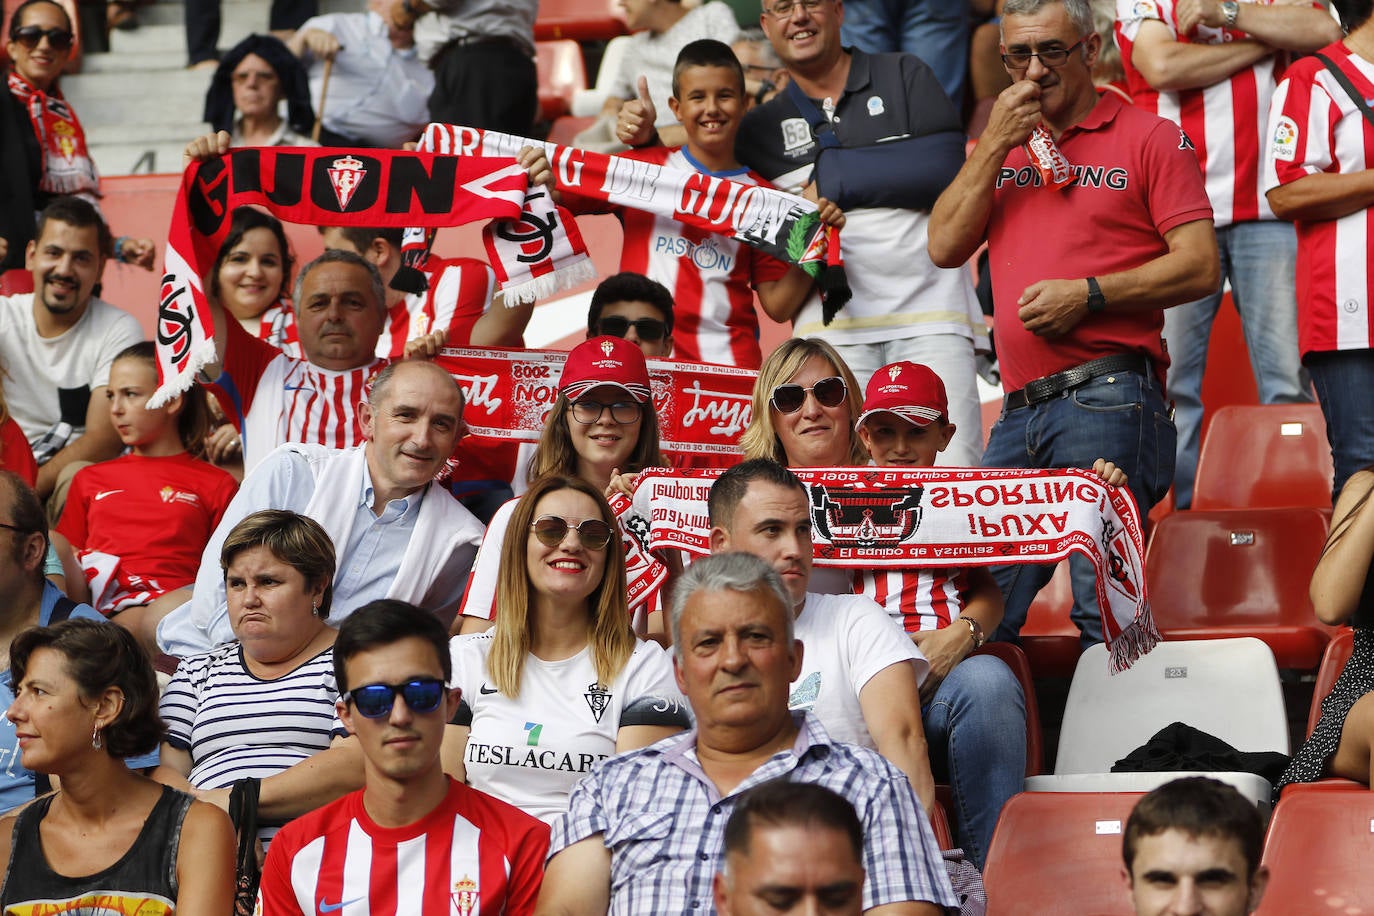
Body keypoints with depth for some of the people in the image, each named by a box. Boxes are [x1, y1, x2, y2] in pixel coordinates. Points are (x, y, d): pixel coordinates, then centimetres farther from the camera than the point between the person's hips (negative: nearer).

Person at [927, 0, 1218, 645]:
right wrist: (996, 145, 1)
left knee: (1105, 606, -11)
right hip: (1019, 410, 6)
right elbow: (945, 248, 9)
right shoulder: (1001, 144, 21)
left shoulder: (1149, 138, 4)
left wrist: (1089, 294, -13)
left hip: (1108, 399, -6)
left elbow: (1200, 266, -3)